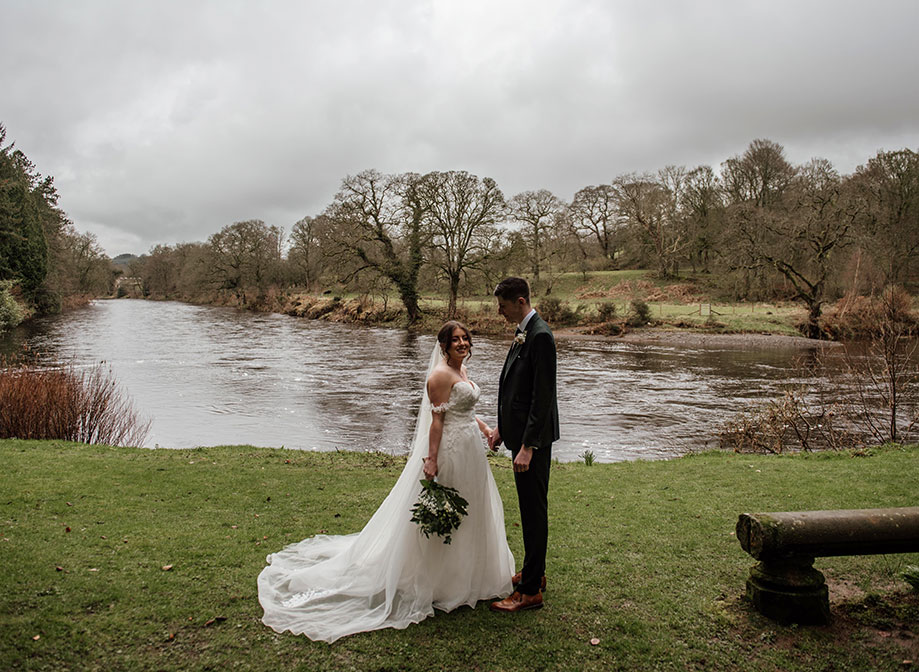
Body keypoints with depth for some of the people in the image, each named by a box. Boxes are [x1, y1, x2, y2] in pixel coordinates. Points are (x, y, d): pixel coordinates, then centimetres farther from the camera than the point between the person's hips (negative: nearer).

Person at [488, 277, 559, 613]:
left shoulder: (540, 336, -19)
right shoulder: (523, 333, 12)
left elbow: (542, 396, -23)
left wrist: (528, 447, -24)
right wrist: (502, 428, 17)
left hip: (534, 438, -10)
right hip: (522, 432, 10)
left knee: (534, 511, 0)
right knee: (530, 509, 20)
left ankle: (530, 591, 10)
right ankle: (533, 573, 34)